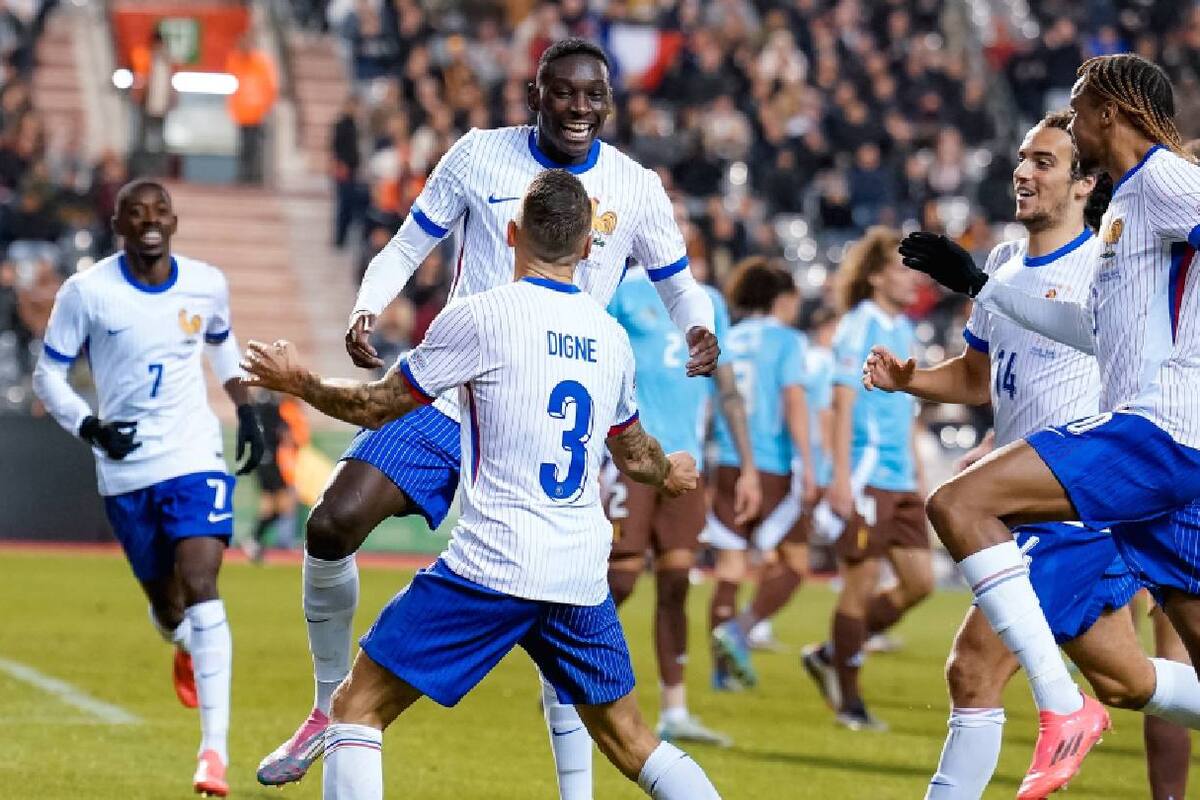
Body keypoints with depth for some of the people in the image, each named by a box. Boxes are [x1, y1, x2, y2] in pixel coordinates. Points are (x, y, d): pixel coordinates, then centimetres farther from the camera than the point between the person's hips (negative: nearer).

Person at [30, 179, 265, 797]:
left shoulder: (207, 284, 0)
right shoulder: (86, 292, -8)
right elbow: (47, 375, -1)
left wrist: (246, 411, 13)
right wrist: (88, 427, -17)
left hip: (195, 458, 0)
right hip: (125, 470, 0)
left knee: (201, 592, -17)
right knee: (166, 605, 11)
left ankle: (214, 748, -20)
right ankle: (186, 651, 52)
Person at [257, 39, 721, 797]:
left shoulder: (635, 188, 0)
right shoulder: (480, 156, -1)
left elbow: (680, 284, 12)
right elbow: (405, 250, 6)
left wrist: (700, 330, -11)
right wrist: (365, 310, -14)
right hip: (452, 392, 0)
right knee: (333, 525, -14)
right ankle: (330, 709, 9)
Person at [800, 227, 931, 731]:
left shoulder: (904, 330, 16)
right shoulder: (860, 327, -9)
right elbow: (843, 404, -13)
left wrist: (917, 472, 22)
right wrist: (841, 476, -18)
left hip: (900, 480, 8)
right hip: (866, 475, -8)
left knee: (920, 580, 5)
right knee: (862, 585, -3)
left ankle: (831, 655, 18)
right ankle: (848, 701, 7)